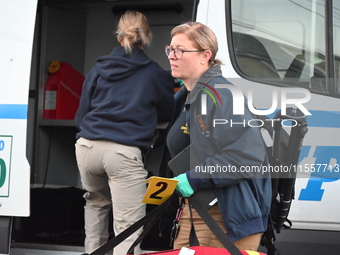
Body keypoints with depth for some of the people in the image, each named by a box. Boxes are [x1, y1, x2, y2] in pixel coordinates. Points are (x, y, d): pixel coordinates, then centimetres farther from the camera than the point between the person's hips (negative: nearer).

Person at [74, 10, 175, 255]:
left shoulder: (98, 69, 14)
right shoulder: (155, 73, 6)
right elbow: (167, 114, 22)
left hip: (88, 146, 4)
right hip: (124, 152, -4)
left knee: (97, 201, 33)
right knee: (128, 228, -5)